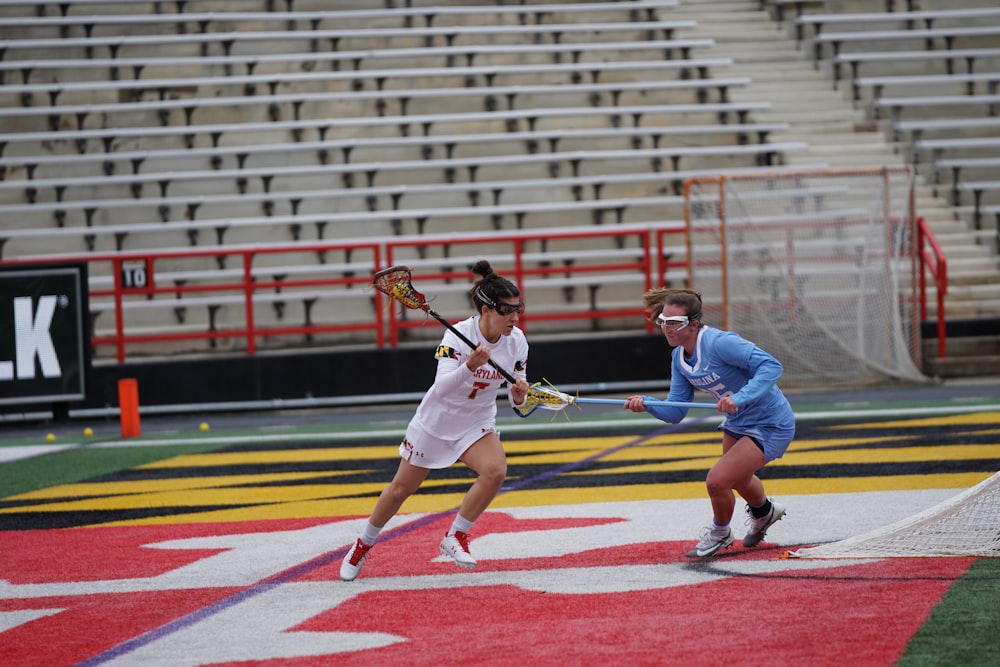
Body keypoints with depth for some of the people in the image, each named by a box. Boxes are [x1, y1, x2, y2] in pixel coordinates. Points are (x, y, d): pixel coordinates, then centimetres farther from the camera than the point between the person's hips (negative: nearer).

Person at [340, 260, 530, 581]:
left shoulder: (517, 341, -13)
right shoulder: (459, 335, -26)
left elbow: (516, 400, -4)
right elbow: (441, 388, -37)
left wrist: (518, 396, -27)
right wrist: (469, 367, -53)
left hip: (477, 424, 3)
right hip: (436, 421, -3)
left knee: (495, 470, -26)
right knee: (402, 488, 10)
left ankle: (455, 537, -8)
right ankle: (363, 545, 34)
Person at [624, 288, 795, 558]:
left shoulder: (719, 343, -30)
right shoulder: (679, 357, -4)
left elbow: (771, 366, -35)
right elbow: (675, 412, -2)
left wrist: (739, 398, -46)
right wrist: (647, 405, -22)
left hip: (769, 425, -9)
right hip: (737, 424, 9)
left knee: (717, 480, -18)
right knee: (737, 478, 31)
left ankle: (720, 533, 15)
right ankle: (764, 511, 67)